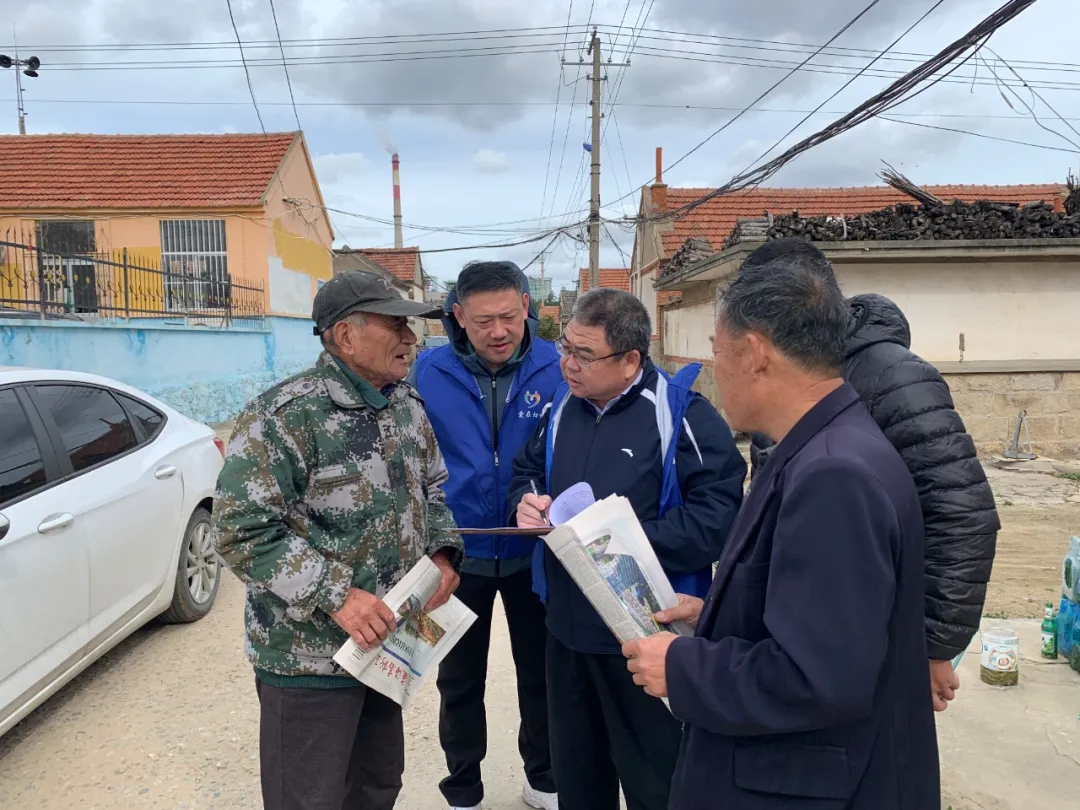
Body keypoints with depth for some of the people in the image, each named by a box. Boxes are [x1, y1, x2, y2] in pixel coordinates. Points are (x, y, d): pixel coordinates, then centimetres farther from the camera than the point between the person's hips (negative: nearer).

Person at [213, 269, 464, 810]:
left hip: (389, 641, 7)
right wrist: (334, 595, -26)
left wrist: (442, 552, -1)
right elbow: (240, 530, -22)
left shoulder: (407, 405, 4)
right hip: (309, 660, -6)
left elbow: (431, 488, 16)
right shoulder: (284, 417, -20)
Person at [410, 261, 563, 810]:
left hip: (534, 554, 0)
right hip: (459, 555, 0)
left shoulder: (557, 368, -12)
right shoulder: (429, 372, -11)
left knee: (540, 672, 19)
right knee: (459, 680, 17)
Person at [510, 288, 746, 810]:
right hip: (567, 626, 7)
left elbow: (717, 516, -23)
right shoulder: (562, 406, 6)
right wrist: (527, 500, -3)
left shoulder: (682, 414, -17)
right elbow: (527, 469, 20)